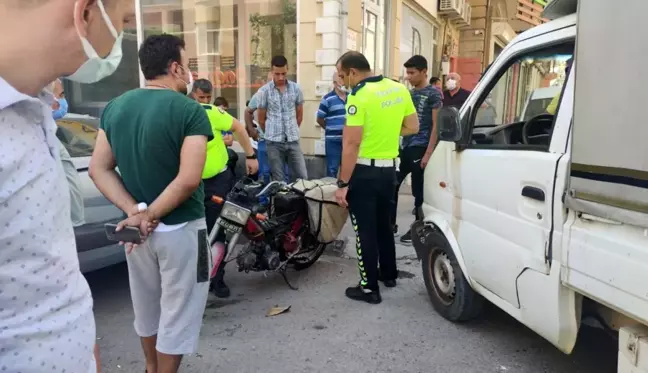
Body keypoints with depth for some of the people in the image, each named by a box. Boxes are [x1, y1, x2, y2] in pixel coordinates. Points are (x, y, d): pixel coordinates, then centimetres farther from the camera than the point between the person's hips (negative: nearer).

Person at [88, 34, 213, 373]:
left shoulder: (114, 108, 3)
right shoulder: (190, 111, -16)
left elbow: (98, 170, 0)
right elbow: (188, 180, -25)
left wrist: (135, 211, -8)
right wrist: (150, 214, -15)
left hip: (134, 228, 7)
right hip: (180, 230, -6)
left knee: (146, 308, 24)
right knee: (176, 314, 10)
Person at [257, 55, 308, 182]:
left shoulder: (296, 89, 2)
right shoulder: (264, 91, -4)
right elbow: (261, 119, 6)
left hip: (293, 140, 2)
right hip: (273, 142, -2)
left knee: (302, 177, 2)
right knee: (278, 180, 6)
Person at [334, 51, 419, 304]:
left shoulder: (359, 95, -17)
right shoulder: (399, 89, 5)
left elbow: (351, 143, -21)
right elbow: (413, 127, 12)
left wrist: (342, 184, -18)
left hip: (364, 172, -7)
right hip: (389, 169, 8)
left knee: (365, 230, 3)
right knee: (384, 224, 22)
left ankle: (369, 288, 11)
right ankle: (389, 274, 36)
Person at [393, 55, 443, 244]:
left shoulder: (433, 93, -5)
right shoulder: (410, 93, 15)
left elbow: (436, 126, -10)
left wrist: (428, 153, -16)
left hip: (420, 148, -7)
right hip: (405, 147, 7)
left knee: (419, 191, 1)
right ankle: (390, 223, 20)